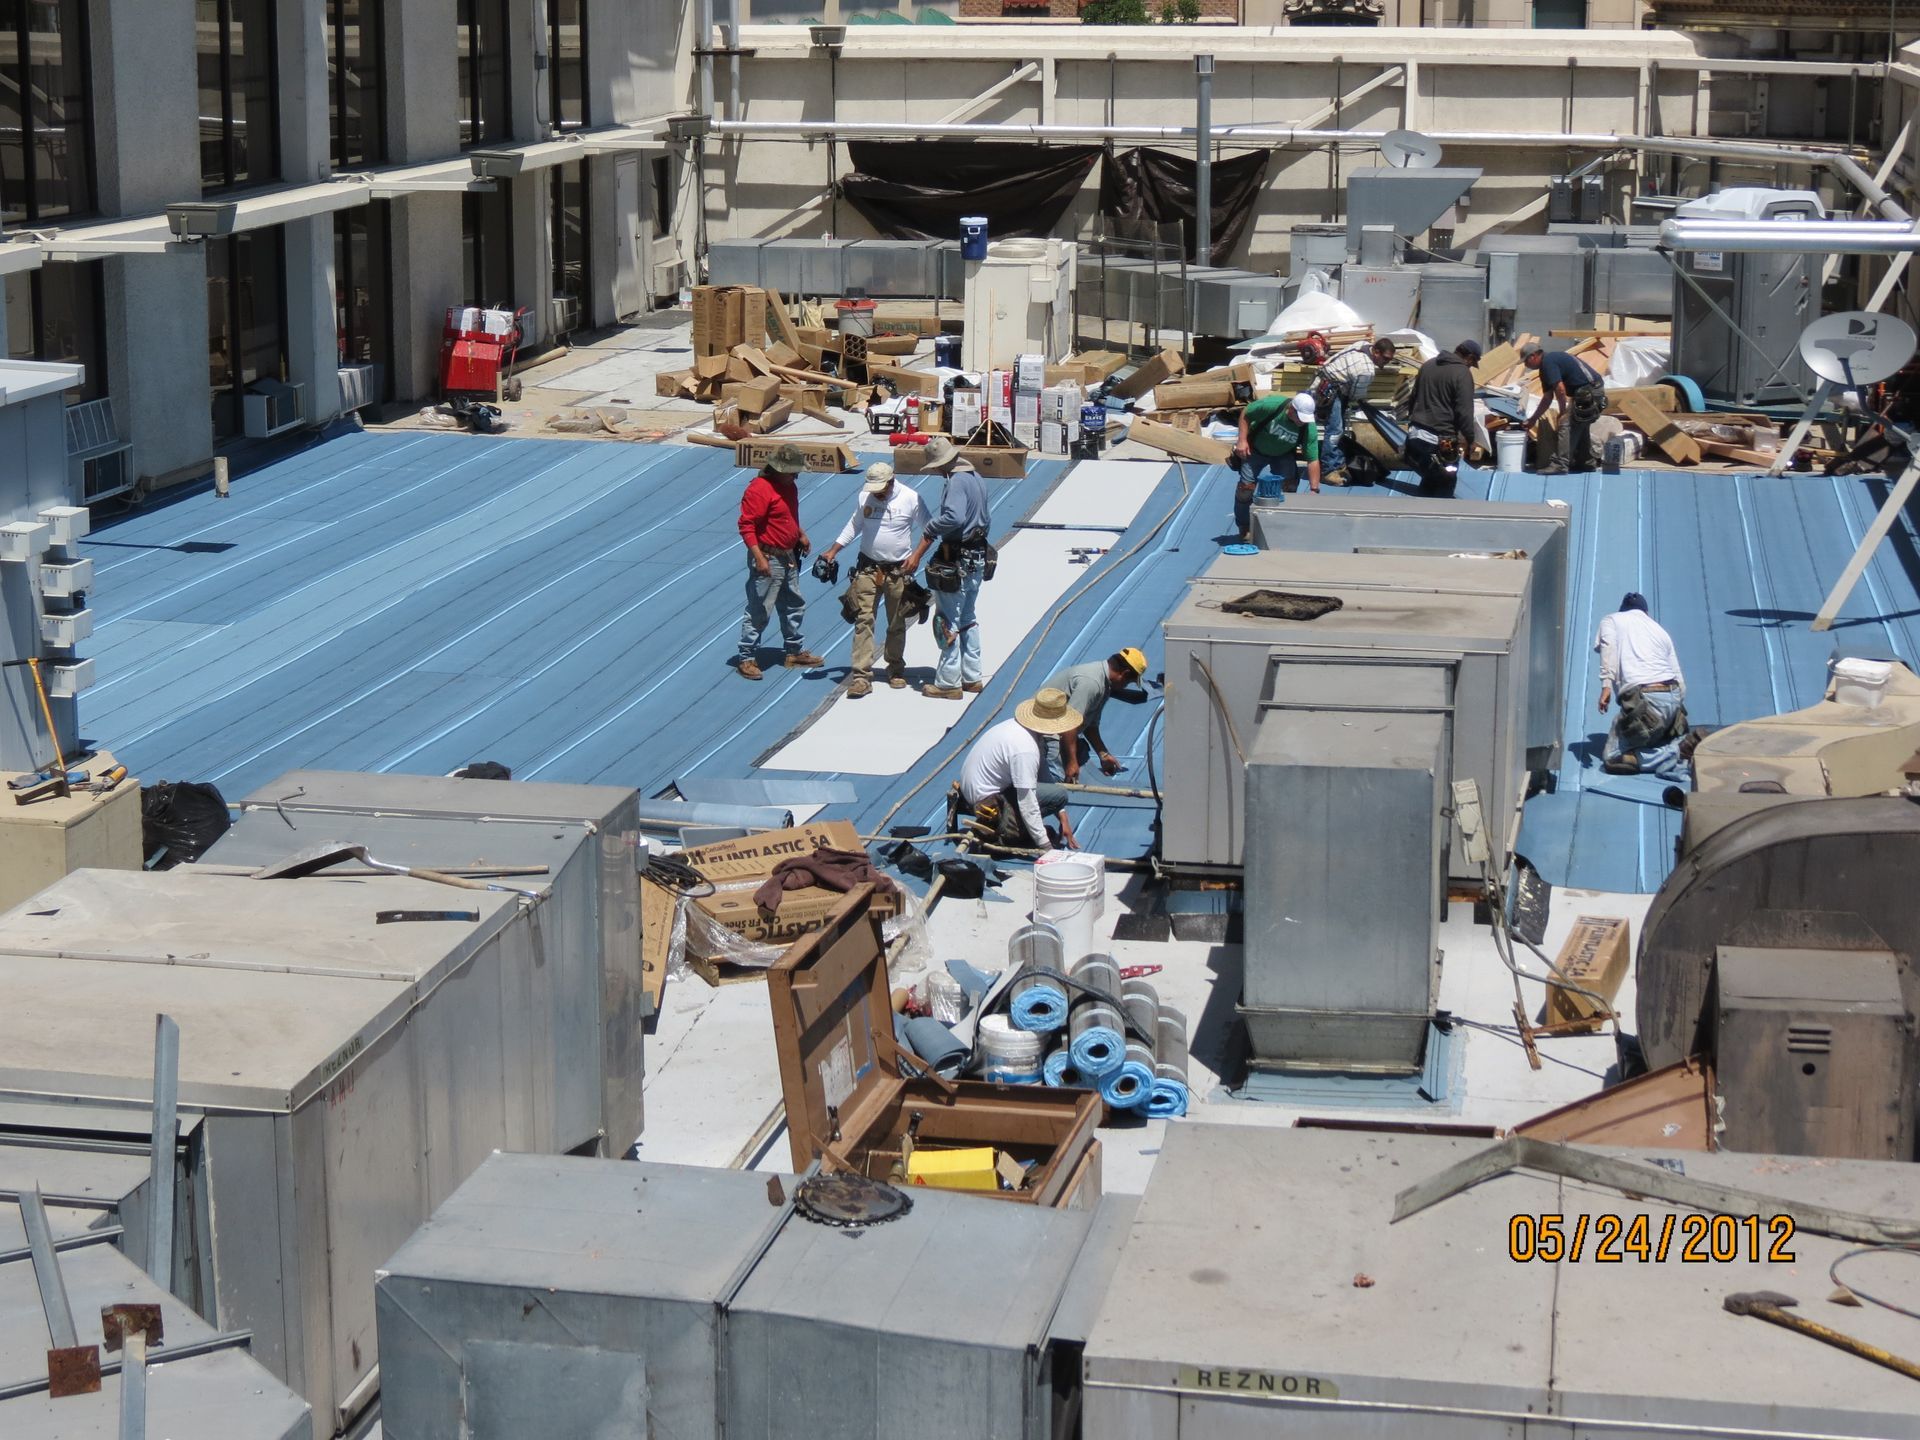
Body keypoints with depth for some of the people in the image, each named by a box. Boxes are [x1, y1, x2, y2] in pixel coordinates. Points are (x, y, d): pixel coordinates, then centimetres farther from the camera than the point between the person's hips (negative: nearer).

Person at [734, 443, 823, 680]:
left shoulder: (789, 487, 10)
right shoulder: (759, 489, -20)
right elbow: (746, 525, -24)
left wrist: (801, 535, 11)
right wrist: (758, 557, -29)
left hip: (788, 558, 10)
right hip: (768, 559, -10)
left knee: (794, 606, 19)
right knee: (758, 611, -5)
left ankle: (795, 653, 33)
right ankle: (747, 659, 2)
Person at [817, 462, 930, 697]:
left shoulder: (911, 499, -9)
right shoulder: (864, 496, 0)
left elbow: (929, 528, 2)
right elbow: (854, 526, 15)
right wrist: (832, 552, 13)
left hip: (898, 570, -1)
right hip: (868, 569, 1)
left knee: (897, 624, 10)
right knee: (864, 620, -8)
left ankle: (896, 670, 28)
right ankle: (861, 676, -10)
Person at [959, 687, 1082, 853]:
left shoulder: (1017, 725, 2)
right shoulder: (1026, 749, -28)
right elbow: (1027, 802, -27)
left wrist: (1063, 818, 12)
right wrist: (1046, 848, -21)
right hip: (987, 800, -10)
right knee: (1058, 794, -15)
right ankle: (1004, 830, -11)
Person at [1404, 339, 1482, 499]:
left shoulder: (1428, 365, 12)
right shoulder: (1463, 373, -12)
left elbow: (1412, 398, 21)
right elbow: (1464, 412, -15)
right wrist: (1469, 439, -5)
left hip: (1415, 433, 8)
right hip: (1440, 440, -8)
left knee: (1428, 480, 23)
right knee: (1445, 485, 3)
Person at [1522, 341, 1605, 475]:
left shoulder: (1547, 363, -12)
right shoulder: (1548, 362, 20)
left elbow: (1560, 389, -19)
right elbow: (1548, 397, 25)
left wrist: (1562, 412, -7)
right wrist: (1533, 418, 28)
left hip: (1588, 392, -10)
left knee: (1566, 425, -9)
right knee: (1581, 426, 21)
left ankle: (1561, 465, -10)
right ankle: (1585, 462, 29)